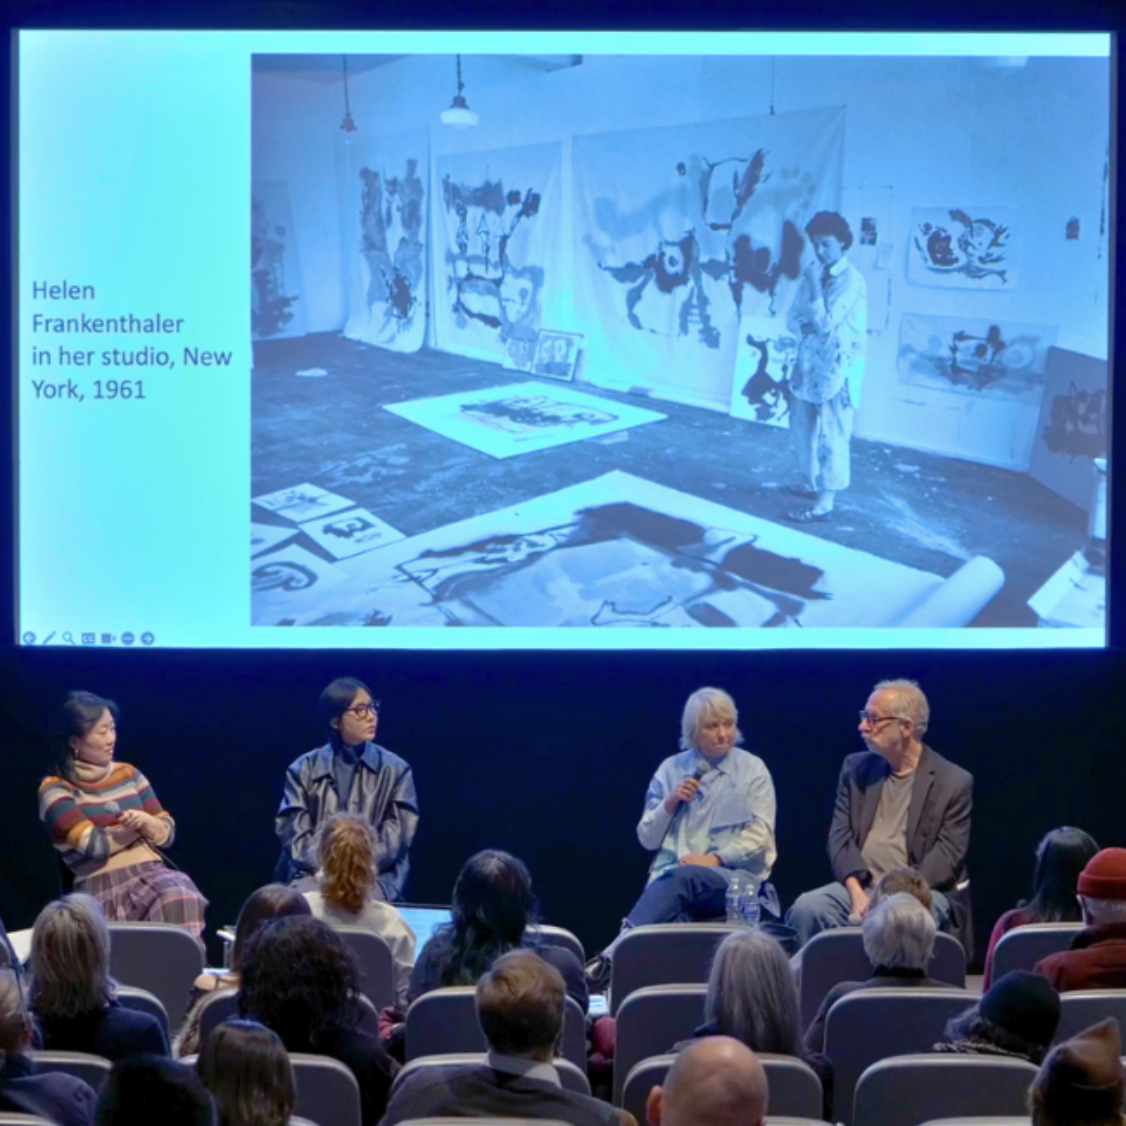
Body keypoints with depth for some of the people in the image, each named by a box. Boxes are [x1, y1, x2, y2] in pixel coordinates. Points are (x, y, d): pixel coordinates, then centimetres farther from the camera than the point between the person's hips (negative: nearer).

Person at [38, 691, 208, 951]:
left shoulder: (128, 774, 17)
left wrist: (146, 822, -8)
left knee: (180, 899, -32)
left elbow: (167, 833, 15)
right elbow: (92, 844, -9)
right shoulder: (55, 789, 1)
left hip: (152, 873, 5)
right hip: (102, 886, -5)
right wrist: (139, 827, 5)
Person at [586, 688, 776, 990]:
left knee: (683, 878, -38)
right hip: (671, 878, 3)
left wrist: (715, 858, -15)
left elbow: (759, 837, -2)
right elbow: (647, 839, 13)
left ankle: (612, 956, -49)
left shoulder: (752, 769, 6)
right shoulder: (671, 769, 13)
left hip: (734, 880, -2)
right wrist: (670, 803, -4)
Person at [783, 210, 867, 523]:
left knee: (831, 434, -9)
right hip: (809, 362, 8)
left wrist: (814, 285, -19)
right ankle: (811, 482, 34)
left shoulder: (851, 280, -13)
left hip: (837, 367, -8)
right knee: (803, 427, 17)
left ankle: (825, 502, -12)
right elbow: (793, 319, 11)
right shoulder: (812, 275, 10)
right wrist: (806, 325, -9)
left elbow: (826, 323, -20)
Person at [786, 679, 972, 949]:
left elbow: (946, 856, -5)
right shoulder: (856, 768, 14)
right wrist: (856, 892, -11)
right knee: (805, 908, -26)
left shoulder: (954, 782, 1)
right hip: (858, 887, 4)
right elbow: (840, 836, 6)